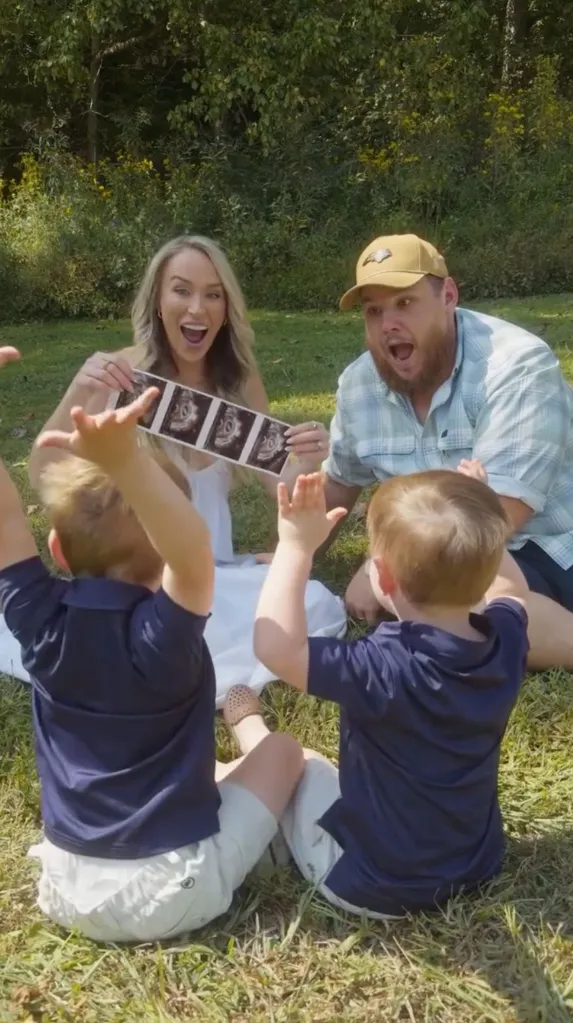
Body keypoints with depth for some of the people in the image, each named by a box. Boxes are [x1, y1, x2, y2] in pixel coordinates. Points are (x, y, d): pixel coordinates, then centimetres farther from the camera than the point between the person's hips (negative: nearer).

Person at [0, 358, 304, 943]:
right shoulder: (160, 636, -25)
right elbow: (194, 553, -43)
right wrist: (125, 459, -55)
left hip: (68, 893, 5)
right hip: (174, 894, -5)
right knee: (281, 750, 17)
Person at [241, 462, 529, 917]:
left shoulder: (383, 669, -35)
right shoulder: (506, 641, -14)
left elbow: (276, 648, -38)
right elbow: (512, 592, 9)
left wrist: (296, 547, -34)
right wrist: (478, 525, 10)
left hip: (372, 885, -5)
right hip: (478, 865, 6)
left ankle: (248, 729, 45)